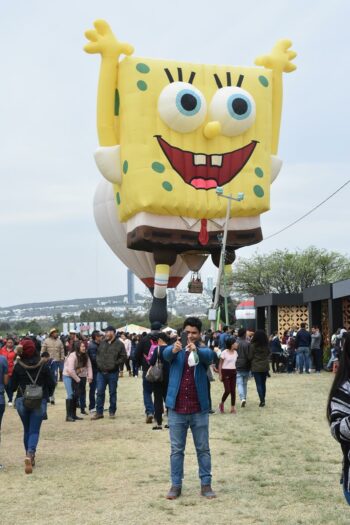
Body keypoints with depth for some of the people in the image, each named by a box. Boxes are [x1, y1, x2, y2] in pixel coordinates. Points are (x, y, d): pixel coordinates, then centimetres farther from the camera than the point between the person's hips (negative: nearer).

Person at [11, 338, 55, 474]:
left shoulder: (18, 366, -7)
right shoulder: (43, 365, -6)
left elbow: (13, 386, 1)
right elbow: (51, 383, -1)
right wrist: (48, 394, 18)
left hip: (22, 401, 1)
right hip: (40, 401, -1)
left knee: (27, 430, 18)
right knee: (34, 431, 1)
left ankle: (29, 457, 22)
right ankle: (30, 454, -24)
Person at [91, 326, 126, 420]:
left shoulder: (119, 344, -5)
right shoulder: (102, 342, 8)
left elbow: (123, 357, -5)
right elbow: (98, 354, 17)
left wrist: (115, 364, -12)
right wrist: (98, 362, 2)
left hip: (113, 372, -4)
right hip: (101, 372, 4)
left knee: (112, 392, 7)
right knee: (100, 392, 4)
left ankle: (112, 412, 17)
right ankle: (99, 412, 11)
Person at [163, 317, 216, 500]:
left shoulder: (203, 351, 0)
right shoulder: (176, 350, 1)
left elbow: (209, 355, -25)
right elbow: (166, 354, -23)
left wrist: (196, 350, -48)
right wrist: (174, 349, -48)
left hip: (199, 409, 0)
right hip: (176, 409, 0)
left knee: (203, 449, 8)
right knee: (176, 449, 7)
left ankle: (206, 484, 17)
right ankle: (176, 485, 15)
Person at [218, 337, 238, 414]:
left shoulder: (235, 352, 7)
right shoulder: (224, 353, -9)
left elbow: (236, 362, 13)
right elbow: (220, 364, -5)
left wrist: (236, 371, 4)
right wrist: (220, 375, -9)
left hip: (233, 372, 5)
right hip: (225, 372, -5)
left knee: (233, 390, 3)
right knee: (227, 390, -10)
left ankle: (233, 407, 10)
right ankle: (222, 404, 14)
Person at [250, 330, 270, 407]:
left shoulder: (253, 346, -12)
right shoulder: (266, 345, -1)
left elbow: (251, 356, -7)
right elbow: (269, 354, 8)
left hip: (256, 367, -4)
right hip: (265, 367, 4)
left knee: (259, 384, -2)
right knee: (263, 383, 15)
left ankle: (262, 400, -13)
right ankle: (263, 399, 20)